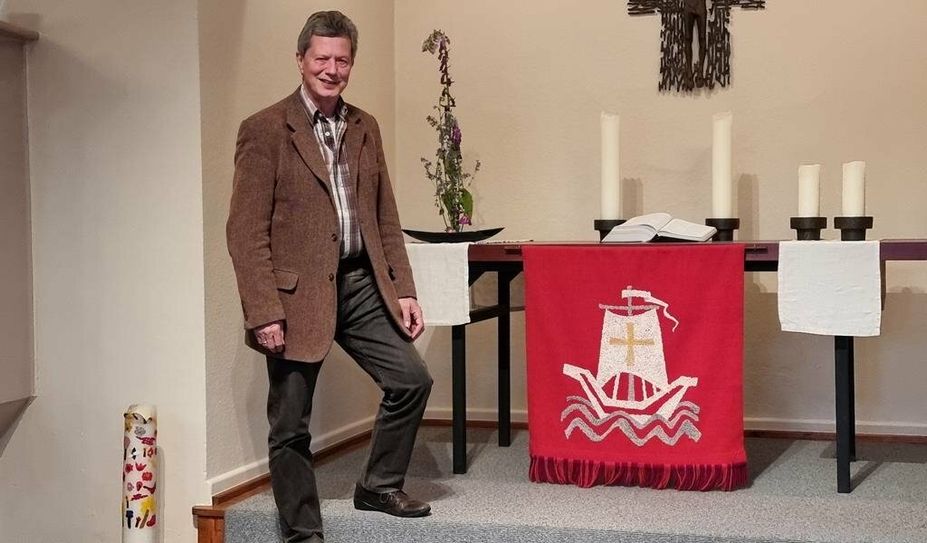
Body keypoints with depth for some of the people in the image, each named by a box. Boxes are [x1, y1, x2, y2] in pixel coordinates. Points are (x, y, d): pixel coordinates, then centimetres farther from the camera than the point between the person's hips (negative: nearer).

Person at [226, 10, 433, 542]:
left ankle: (379, 486, 26)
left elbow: (386, 219, 15)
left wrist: (403, 289, 9)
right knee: (291, 426, 3)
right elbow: (246, 231, -11)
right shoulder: (265, 130, -6)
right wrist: (264, 312, -17)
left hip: (362, 284, 5)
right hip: (298, 293, -5)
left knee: (412, 379, 4)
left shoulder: (366, 128, 12)